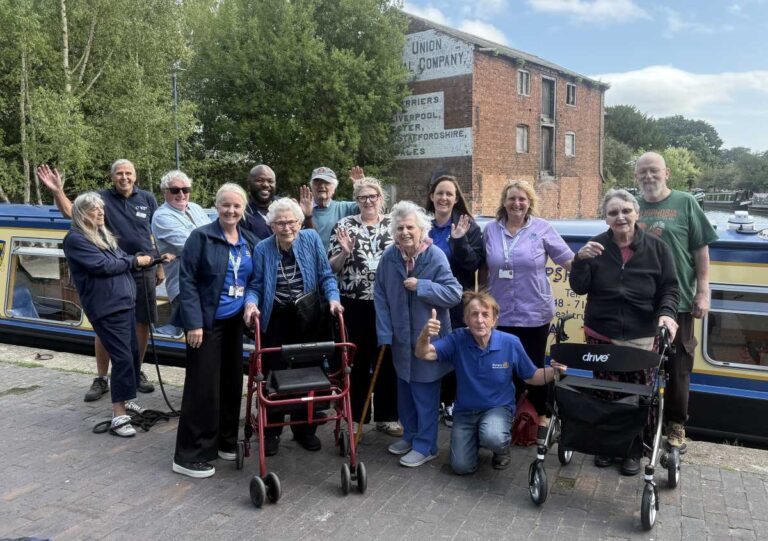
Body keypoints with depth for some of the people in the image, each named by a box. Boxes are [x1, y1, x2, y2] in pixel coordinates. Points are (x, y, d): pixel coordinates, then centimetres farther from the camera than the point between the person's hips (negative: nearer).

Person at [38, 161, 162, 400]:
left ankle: (137, 371, 25)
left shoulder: (147, 199, 4)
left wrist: (160, 267, 9)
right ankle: (101, 379, 18)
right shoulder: (102, 198, -2)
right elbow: (71, 212, -13)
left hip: (143, 271, 2)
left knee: (142, 323, 8)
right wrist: (57, 191, -31)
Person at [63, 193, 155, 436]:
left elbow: (121, 262, 13)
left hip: (125, 302, 8)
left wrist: (145, 259, -2)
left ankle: (124, 400, 30)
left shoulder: (104, 234, 17)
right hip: (106, 308, -8)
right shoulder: (75, 239, -9)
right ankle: (118, 416, -5)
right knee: (123, 358, -11)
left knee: (133, 353, 13)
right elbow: (103, 266, -17)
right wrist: (134, 261, -6)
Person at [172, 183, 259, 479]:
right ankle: (189, 455, 7)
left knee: (232, 382, 12)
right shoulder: (201, 237, -8)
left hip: (235, 322, 6)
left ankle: (225, 441, 29)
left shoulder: (250, 241, 8)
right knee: (203, 386, -3)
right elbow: (187, 281, -11)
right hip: (207, 322, -6)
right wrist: (194, 322, -17)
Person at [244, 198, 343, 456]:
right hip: (276, 320, 0)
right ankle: (271, 432, 21)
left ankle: (305, 430, 27)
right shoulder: (263, 248, -4)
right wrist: (251, 304, -21)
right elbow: (255, 286, -1)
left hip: (309, 319, 1)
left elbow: (326, 276, -1)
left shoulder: (311, 239, -5)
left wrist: (333, 298, -17)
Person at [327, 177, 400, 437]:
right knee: (357, 360, 6)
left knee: (386, 360, 8)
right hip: (354, 304, -1)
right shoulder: (345, 225, 3)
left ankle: (386, 416, 22)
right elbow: (332, 268, 2)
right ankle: (355, 417, 20)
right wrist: (345, 252, -15)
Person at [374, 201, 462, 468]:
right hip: (401, 338, 5)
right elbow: (380, 297, -2)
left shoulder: (435, 255, -16)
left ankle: (425, 445, 20)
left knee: (425, 393, 5)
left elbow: (455, 294, -17)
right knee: (405, 390, 19)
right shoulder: (389, 256, -5)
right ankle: (410, 435, 38)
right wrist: (384, 334, -6)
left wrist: (421, 286, -24)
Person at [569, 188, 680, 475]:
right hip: (601, 335, 0)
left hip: (642, 339, 0)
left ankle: (633, 451, 22)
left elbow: (669, 288, 2)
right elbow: (579, 288, -3)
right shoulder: (595, 246, 1)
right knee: (604, 394, 6)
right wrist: (581, 259, -20)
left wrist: (667, 313, -18)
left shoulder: (657, 248, 1)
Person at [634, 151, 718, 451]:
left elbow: (701, 249, 0)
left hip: (677, 302, -2)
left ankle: (676, 425, 22)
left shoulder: (685, 203, 1)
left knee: (677, 368, 7)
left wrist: (703, 292, -5)